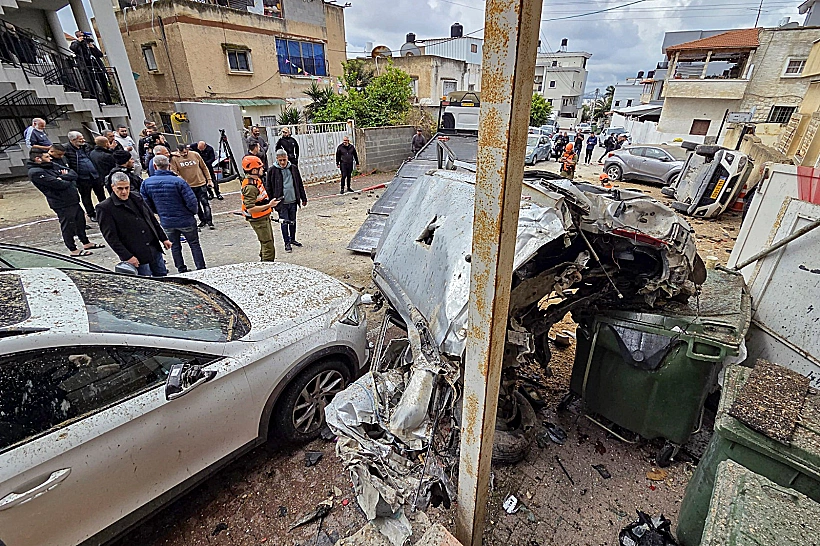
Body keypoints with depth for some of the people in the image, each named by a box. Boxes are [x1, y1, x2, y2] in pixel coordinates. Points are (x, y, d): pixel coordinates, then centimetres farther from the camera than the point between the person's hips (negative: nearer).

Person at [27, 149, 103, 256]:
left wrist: (63, 177, -12)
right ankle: (73, 250, 11)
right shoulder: (35, 172, -14)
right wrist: (69, 180, -4)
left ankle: (86, 243, 34)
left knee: (80, 220, 19)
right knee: (68, 225, 0)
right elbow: (59, 184, -22)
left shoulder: (52, 165, 12)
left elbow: (73, 174, 6)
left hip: (73, 199, 8)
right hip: (61, 203, -8)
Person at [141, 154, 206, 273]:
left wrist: (160, 212, 16)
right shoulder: (178, 181, -18)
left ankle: (181, 270, 24)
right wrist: (193, 212, 1)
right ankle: (201, 268, 12)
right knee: (194, 244, 11)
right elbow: (191, 201, -19)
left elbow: (146, 203, 1)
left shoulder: (146, 183, -5)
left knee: (175, 246, 18)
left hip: (166, 222, 3)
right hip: (185, 220, -3)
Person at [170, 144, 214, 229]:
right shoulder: (174, 159, -5)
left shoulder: (195, 155, -3)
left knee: (205, 203, -4)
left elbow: (204, 168, 5)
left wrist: (209, 179, 3)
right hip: (188, 186, 2)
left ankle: (209, 222, -1)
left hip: (201, 184, -1)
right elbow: (174, 172, -7)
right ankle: (203, 220, 24)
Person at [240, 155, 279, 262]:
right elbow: (251, 209, -29)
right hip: (258, 221, -10)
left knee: (266, 244, 23)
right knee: (268, 247, -5)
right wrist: (269, 205, -29)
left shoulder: (256, 180, 6)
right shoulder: (250, 187, -26)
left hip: (265, 218, 10)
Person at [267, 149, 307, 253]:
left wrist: (303, 198, 11)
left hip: (293, 201, 3)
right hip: (281, 202, -3)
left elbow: (300, 184, 11)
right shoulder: (272, 170, -5)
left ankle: (292, 239, 31)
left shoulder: (293, 168, 3)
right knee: (284, 223, 0)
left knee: (293, 221, 15)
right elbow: (269, 188, -1)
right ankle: (287, 243, 11)